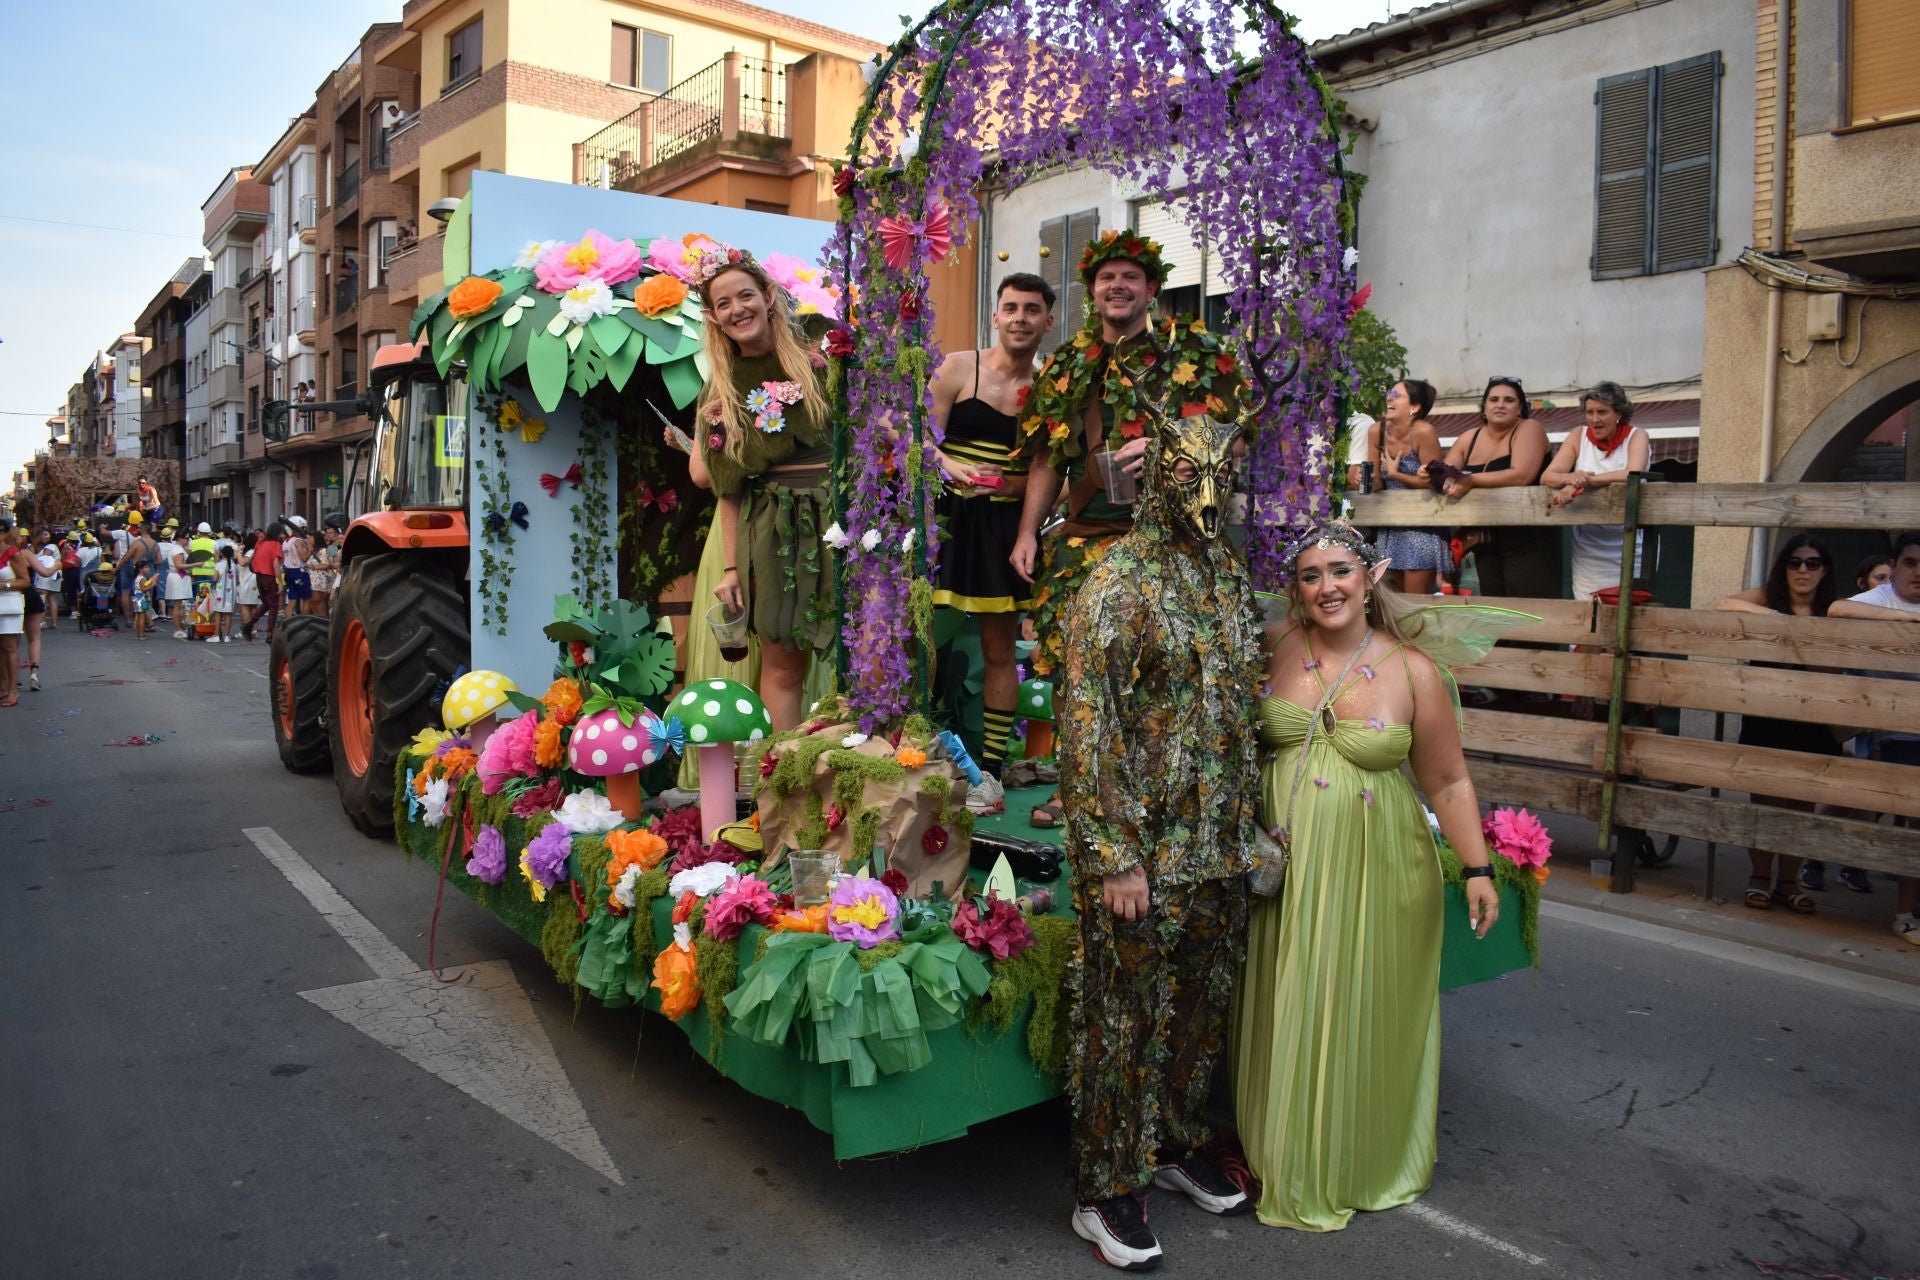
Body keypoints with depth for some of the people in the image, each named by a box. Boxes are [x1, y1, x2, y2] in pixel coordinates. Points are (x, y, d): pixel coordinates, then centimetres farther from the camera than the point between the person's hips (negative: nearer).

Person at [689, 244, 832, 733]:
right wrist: (732, 566, 5)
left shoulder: (818, 360, 4)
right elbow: (727, 488, 9)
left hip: (835, 518, -1)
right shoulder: (722, 388, 10)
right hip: (768, 531, 2)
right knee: (782, 665, 3)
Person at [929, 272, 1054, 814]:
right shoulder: (958, 367, 2)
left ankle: (990, 771, 17)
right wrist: (950, 466, -21)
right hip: (949, 519, -2)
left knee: (1000, 649, 7)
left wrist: (1014, 484, -11)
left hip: (1005, 526, 2)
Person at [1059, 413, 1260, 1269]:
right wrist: (1113, 856, -18)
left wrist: (1247, 819, 13)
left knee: (1203, 1001, 18)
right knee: (1126, 1013, 4)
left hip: (1219, 839, 7)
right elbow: (1086, 728, -16)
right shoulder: (1117, 582, -13)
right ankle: (1106, 1191, 20)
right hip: (1142, 843, -7)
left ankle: (1180, 1144, 38)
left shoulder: (1232, 575, 8)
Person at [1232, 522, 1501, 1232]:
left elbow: (1449, 782, 1)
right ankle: (1293, 1167, 31)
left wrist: (1478, 868, -3)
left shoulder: (1413, 672, -6)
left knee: (1366, 1019, 10)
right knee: (1291, 1016, 10)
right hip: (1288, 871, 2)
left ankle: (1372, 1166, 34)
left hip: (1377, 877, -1)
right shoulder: (1275, 647, -2)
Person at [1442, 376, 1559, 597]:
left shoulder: (1529, 429, -8)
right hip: (1486, 541, 6)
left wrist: (1471, 480, -23)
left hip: (1528, 540, -6)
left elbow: (1522, 475, -23)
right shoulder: (1468, 438, 8)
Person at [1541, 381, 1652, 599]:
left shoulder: (1636, 437, -2)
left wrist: (1585, 481, -31)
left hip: (1628, 548, -2)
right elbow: (1546, 477, -5)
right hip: (1588, 550, 2)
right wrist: (1570, 478, -28)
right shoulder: (1578, 438, 5)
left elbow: (1633, 475, -22)